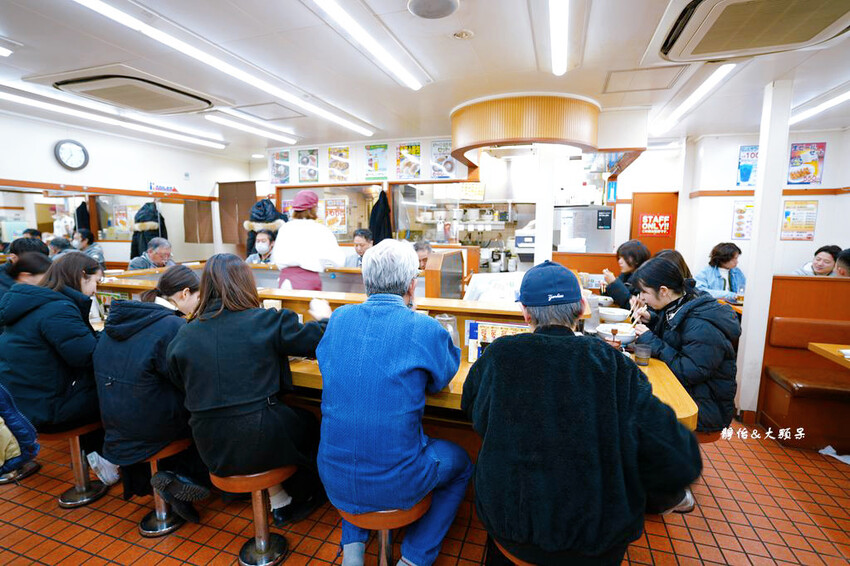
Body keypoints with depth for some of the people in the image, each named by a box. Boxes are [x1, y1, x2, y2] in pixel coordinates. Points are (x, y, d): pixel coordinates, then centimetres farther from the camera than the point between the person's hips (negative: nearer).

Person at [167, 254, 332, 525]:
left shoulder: (184, 336, -1)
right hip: (258, 444, -4)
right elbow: (319, 340, -9)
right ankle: (302, 498, 43)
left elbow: (181, 385, 13)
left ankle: (277, 498, 32)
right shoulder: (266, 321, -14)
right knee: (307, 421, 25)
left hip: (211, 451, 5)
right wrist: (324, 317, 11)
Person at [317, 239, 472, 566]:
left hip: (334, 480, 4)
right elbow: (443, 379, 2)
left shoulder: (338, 319, -5)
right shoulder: (426, 330, -18)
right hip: (396, 484, -3)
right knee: (460, 463, 25)